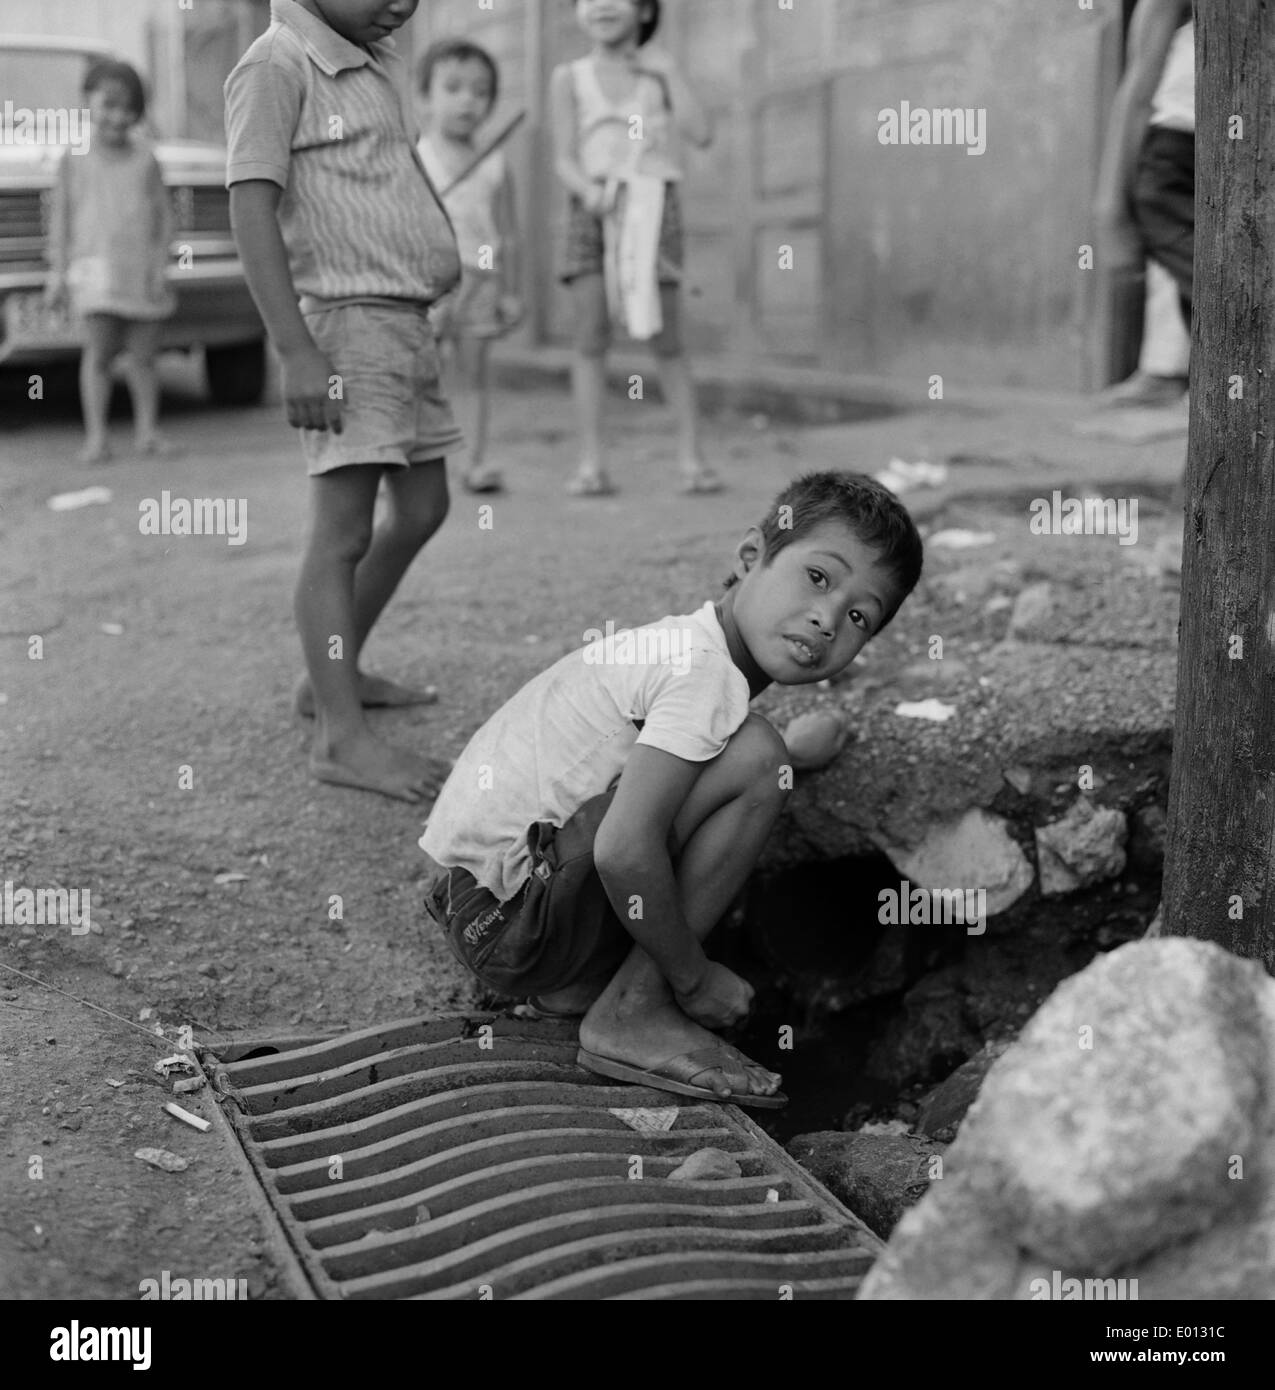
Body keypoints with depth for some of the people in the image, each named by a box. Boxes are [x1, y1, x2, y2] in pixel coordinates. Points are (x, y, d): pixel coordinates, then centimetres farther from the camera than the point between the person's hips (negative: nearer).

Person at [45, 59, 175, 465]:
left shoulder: (145, 158, 7)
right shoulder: (75, 159, 4)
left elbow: (162, 214, 7)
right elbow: (60, 217, 7)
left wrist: (159, 264, -2)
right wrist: (58, 272, 3)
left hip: (142, 269, 2)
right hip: (96, 266, -1)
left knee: (142, 356, 3)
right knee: (100, 352, -7)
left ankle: (147, 430, 13)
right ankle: (96, 435, -4)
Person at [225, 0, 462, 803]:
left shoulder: (376, 65, 17)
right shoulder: (278, 67, -9)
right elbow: (253, 211, -17)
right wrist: (297, 352, -24)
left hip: (409, 322, 10)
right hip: (349, 322, -9)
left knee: (422, 510, 16)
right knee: (344, 532, -9)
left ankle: (335, 674, 30)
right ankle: (341, 737, -6)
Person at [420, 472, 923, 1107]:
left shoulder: (675, 643, 11)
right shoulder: (709, 675, -19)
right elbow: (622, 853, -29)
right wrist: (694, 977, -16)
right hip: (505, 918, -10)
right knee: (756, 759, -17)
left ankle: (575, 984, 12)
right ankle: (632, 1013, -10)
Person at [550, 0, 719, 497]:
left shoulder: (658, 70, 10)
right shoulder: (570, 77, 8)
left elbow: (701, 134, -3)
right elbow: (565, 158, 0)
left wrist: (669, 74, -2)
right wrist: (589, 189, -19)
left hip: (652, 206, 0)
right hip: (593, 210, 0)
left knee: (666, 339, -1)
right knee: (591, 334, -7)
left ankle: (692, 459, 3)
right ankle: (590, 463, -4)